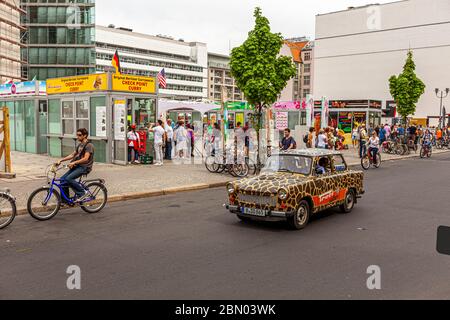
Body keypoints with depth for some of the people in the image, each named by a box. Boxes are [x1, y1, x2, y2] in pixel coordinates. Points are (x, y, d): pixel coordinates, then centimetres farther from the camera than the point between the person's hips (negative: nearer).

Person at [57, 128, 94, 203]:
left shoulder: (89, 145, -11)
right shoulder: (80, 145, 17)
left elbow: (85, 158, -23)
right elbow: (72, 155, 18)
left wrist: (74, 162, -29)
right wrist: (61, 160, 8)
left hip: (84, 167, -9)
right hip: (77, 166, 9)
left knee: (68, 179, -25)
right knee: (63, 179, -2)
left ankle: (83, 192, -11)